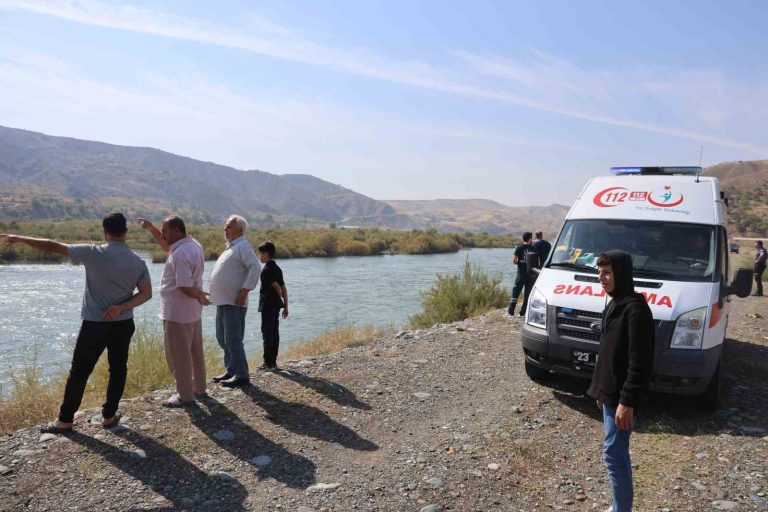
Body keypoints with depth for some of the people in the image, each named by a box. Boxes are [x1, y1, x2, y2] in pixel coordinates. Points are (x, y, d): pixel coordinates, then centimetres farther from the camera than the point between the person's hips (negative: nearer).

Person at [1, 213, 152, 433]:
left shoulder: (94, 253, -11)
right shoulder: (138, 261, -1)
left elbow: (53, 247, -7)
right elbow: (146, 293, -4)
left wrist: (20, 239, 4)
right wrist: (121, 307, -11)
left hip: (95, 324, -2)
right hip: (123, 324, 3)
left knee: (79, 372, 8)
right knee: (118, 369, 12)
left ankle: (65, 420, 18)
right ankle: (109, 416, 18)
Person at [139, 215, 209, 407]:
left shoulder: (180, 254, -24)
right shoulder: (194, 244, 5)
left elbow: (185, 287, -26)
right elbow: (167, 246, 24)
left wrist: (199, 296, -9)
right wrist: (151, 229, 14)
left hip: (177, 313, -9)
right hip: (192, 312, 9)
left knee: (178, 356, 3)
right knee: (195, 352, 18)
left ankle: (185, 396, 13)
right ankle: (199, 388, 30)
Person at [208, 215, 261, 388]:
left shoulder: (243, 246, -10)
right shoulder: (231, 247, 21)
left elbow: (255, 268, -24)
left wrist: (244, 290, -25)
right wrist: (213, 293, 20)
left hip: (234, 304, -10)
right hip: (222, 302, 10)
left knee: (233, 340, -7)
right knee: (222, 339, 16)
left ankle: (242, 376, 1)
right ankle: (231, 371, 26)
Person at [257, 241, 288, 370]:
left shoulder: (267, 269, -13)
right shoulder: (277, 268, 13)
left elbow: (277, 287, -16)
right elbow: (283, 288, 13)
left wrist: (281, 299, 2)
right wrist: (285, 305, 14)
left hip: (267, 305, -9)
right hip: (276, 306, 9)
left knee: (267, 334, -5)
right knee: (274, 333, 11)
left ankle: (269, 363, -4)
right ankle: (273, 362, 17)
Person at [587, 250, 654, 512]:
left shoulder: (635, 309, -20)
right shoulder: (614, 304, 10)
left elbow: (639, 362, -22)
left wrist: (627, 401, -21)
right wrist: (601, 389, 19)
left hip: (622, 397, -9)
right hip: (610, 392, 9)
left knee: (613, 454, -2)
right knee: (618, 453, 17)